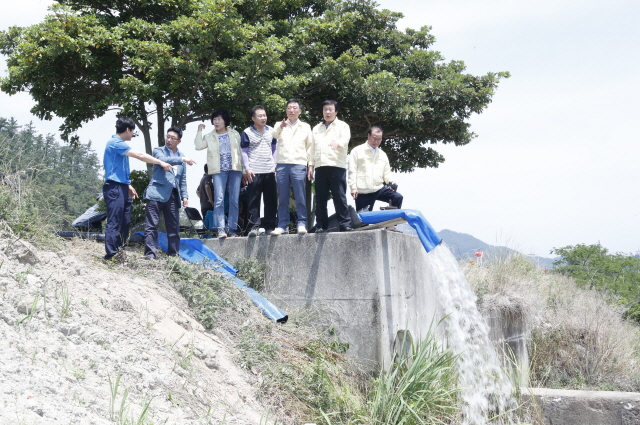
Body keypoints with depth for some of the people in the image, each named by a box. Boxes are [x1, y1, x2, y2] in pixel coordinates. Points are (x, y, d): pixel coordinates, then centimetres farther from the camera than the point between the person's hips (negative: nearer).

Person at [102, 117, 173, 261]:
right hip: (114, 188, -10)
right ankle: (111, 255, -10)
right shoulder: (115, 143, -11)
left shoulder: (119, 144, 20)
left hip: (122, 188, 10)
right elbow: (140, 155, -16)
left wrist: (128, 186, 21)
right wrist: (161, 163, -11)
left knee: (124, 223, 9)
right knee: (114, 223, -10)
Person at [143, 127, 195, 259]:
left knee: (174, 227, 4)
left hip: (173, 195, 4)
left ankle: (173, 253, 9)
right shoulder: (159, 151, 8)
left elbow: (183, 179, 21)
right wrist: (182, 159, -22)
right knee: (151, 225, -7)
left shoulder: (181, 156, 21)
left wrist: (185, 195, 10)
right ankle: (150, 254, -8)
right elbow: (163, 160, -16)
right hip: (157, 193, -4)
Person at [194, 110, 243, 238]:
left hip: (235, 170, 1)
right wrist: (199, 131, -2)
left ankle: (232, 229, 0)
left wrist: (243, 171, 9)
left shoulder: (235, 134, 14)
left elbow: (240, 152, 13)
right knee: (219, 199, -13)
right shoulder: (210, 137, 14)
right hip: (219, 171, -1)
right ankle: (221, 229, -16)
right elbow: (199, 146, -1)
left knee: (234, 200, -3)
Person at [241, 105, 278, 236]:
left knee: (271, 201, 3)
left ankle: (270, 226, 9)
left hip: (270, 171, 4)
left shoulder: (271, 131, 12)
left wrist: (275, 166, 10)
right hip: (254, 172, -4)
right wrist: (247, 168, -8)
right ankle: (254, 227, -1)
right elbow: (244, 152, 1)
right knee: (254, 201, -4)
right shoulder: (247, 132, 1)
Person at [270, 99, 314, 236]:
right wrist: (280, 127, -32)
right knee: (282, 198, 2)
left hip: (299, 164, -1)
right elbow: (274, 135, -9)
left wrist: (311, 165, 3)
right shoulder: (279, 125, 13)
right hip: (282, 164, 1)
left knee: (300, 197, -5)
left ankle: (302, 224, -1)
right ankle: (282, 225, 5)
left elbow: (310, 147, 12)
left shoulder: (306, 127, 14)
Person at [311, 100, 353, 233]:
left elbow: (345, 140, -10)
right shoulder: (316, 128, 25)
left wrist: (338, 143, -33)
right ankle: (321, 225, 7)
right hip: (320, 167, 4)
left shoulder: (342, 126, 10)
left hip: (337, 166, -4)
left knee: (340, 197, -8)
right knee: (320, 198, 3)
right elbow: (312, 148, 22)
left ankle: (345, 224, -7)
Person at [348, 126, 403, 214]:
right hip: (363, 192, -4)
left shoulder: (383, 154, 19)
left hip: (379, 189, 4)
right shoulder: (357, 151, 2)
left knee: (398, 197, -11)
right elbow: (352, 171, -3)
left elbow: (387, 172, 22)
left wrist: (390, 182, 0)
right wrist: (353, 187, -13)